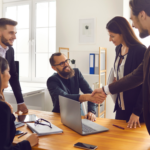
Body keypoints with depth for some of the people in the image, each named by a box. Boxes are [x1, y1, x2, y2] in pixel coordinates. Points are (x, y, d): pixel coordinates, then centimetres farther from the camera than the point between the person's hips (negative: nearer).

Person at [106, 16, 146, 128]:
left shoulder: (141, 51, -17)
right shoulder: (119, 49, 6)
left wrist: (137, 112, -15)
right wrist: (115, 82, 0)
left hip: (136, 107, -7)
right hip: (121, 106, 7)